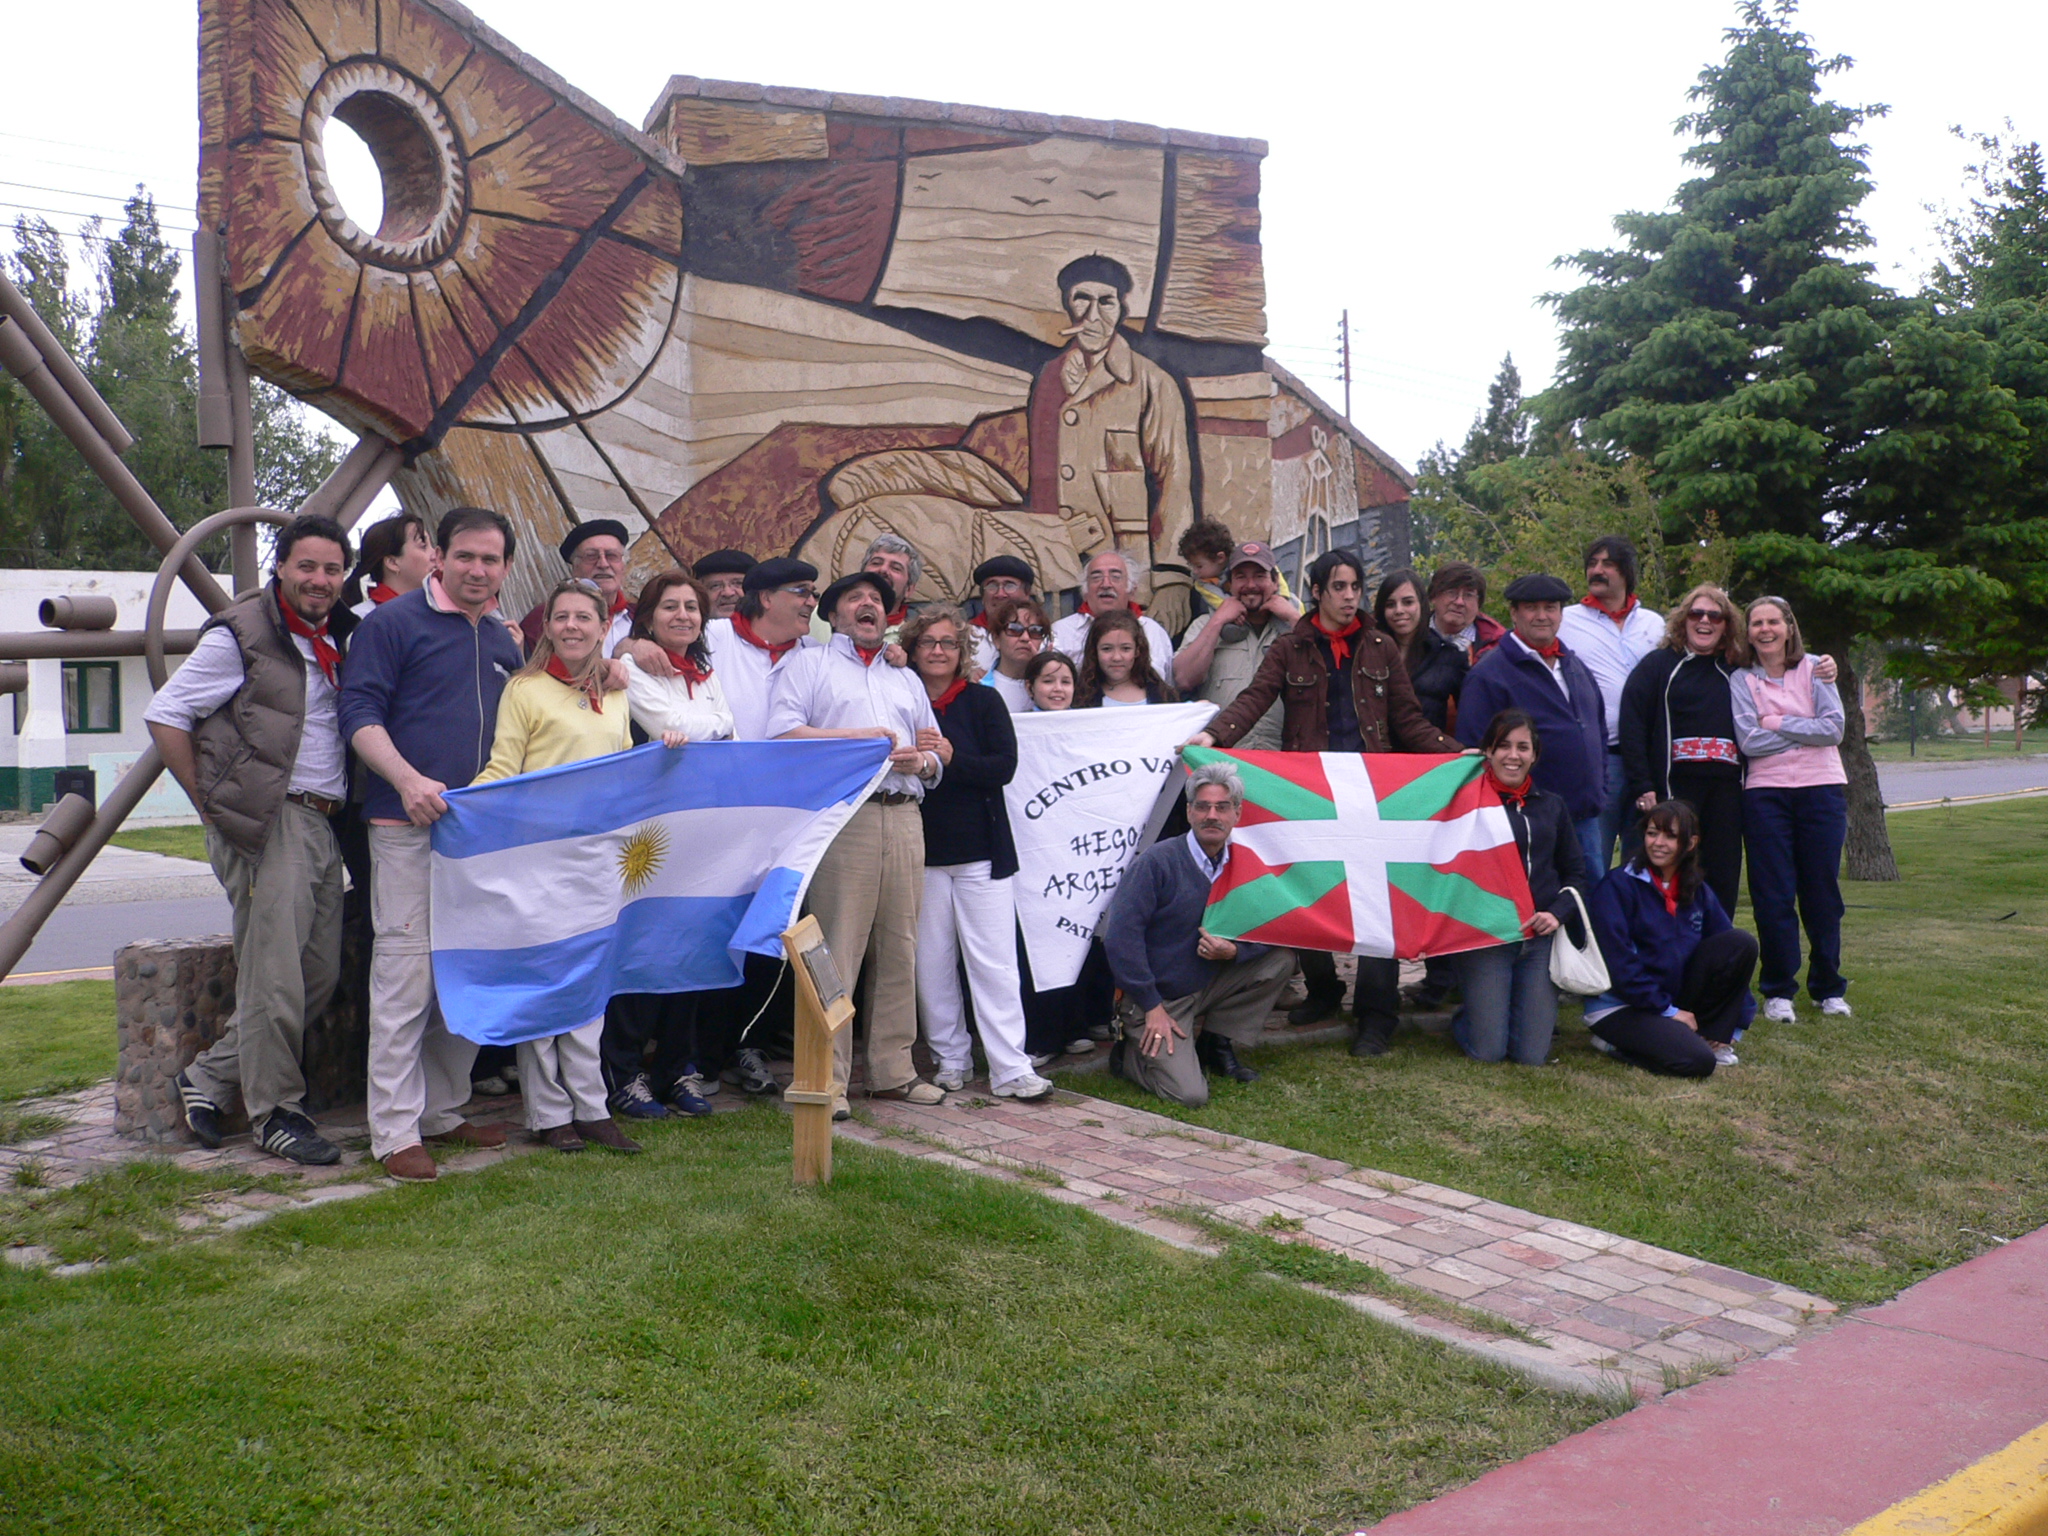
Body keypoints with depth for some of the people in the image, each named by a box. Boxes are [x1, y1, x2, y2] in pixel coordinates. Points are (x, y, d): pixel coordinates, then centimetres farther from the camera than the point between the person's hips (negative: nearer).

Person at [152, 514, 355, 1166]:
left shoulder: (339, 639, 15)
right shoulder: (241, 635, -6)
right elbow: (164, 715, -7)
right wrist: (212, 803, -7)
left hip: (324, 823, 8)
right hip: (269, 824, -8)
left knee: (321, 974, 10)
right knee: (274, 977, -4)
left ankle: (209, 1076, 23)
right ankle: (275, 1112, 10)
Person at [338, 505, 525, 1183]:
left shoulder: (505, 643, 17)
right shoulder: (393, 623, -2)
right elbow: (360, 714, -8)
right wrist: (407, 779, -23)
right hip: (408, 826, -7)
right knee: (405, 972, -7)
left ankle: (443, 1110, 24)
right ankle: (395, 1131, 0)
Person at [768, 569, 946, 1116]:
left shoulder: (906, 679, 29)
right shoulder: (809, 665, 13)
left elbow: (938, 757, 23)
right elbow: (782, 733, -3)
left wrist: (919, 760, 0)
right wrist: (856, 737, -8)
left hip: (904, 818, 5)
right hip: (841, 816, -5)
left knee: (899, 949, 5)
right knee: (836, 950, -8)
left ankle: (892, 1070, 13)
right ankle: (828, 1080, -4)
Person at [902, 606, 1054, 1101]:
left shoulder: (984, 702, 5)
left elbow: (1005, 765, -7)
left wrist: (952, 759, -19)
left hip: (981, 852, -1)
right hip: (921, 852, 1)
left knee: (995, 962, -3)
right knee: (931, 963, 5)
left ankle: (1011, 1069, -1)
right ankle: (950, 1060, 18)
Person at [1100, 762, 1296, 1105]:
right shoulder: (1158, 862, -17)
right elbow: (1120, 935, -20)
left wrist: (1233, 950, -19)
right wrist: (1152, 1007, -19)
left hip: (1207, 984, 6)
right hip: (1160, 998, -6)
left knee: (1280, 959, -6)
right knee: (1190, 1094, -20)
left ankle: (1216, 1044, 6)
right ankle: (1130, 1053, 11)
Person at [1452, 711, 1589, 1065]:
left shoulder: (1551, 806, 12)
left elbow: (1576, 872, 14)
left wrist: (1558, 912, -1)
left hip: (1540, 939, 4)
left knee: (1532, 1055, -2)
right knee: (1488, 1051, -6)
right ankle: (1465, 1019, 28)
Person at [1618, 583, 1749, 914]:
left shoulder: (1734, 673, 17)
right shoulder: (1657, 665, 4)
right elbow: (1632, 728, -5)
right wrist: (1642, 788, -13)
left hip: (1725, 792, 4)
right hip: (1672, 790, -4)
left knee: (1722, 886, 5)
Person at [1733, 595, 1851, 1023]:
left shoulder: (1814, 668, 3)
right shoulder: (1742, 680, 3)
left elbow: (1835, 728, -7)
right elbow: (1749, 741, -9)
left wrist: (1777, 723, -8)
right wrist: (1807, 731, -7)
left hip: (1822, 790, 0)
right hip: (1766, 794, 0)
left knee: (1822, 891, 5)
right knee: (1773, 895, 0)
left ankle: (1828, 987, 18)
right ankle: (1778, 991, 10)